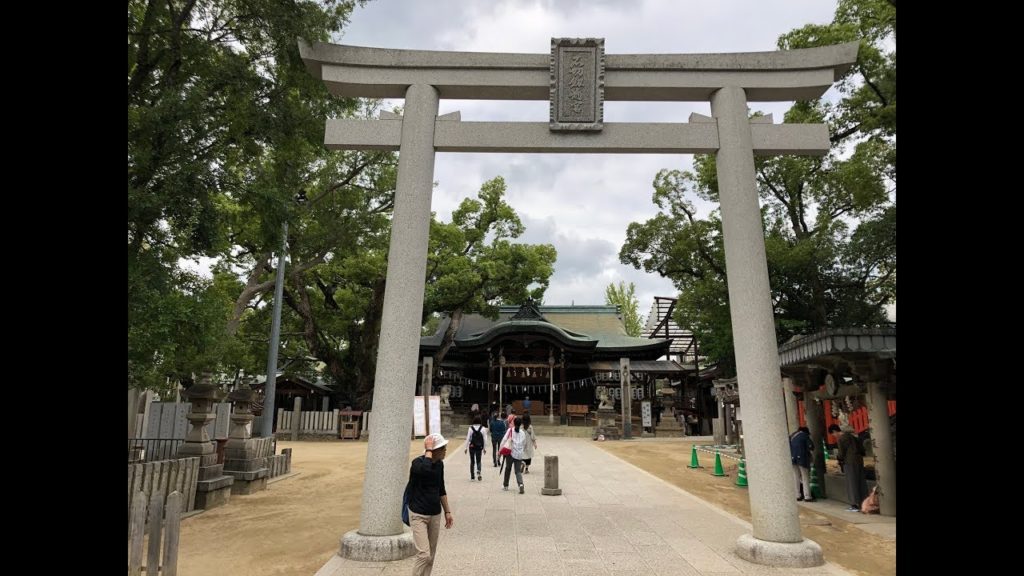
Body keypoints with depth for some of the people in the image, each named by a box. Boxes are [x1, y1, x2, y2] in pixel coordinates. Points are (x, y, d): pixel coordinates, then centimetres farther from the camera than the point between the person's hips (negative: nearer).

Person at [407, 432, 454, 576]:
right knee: (424, 555, -13)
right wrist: (428, 450, -30)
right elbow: (426, 469, -43)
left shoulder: (439, 464, 3)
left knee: (431, 555, 11)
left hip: (435, 514, 6)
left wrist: (447, 511, 15)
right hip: (418, 515, -6)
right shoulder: (418, 462, -17)